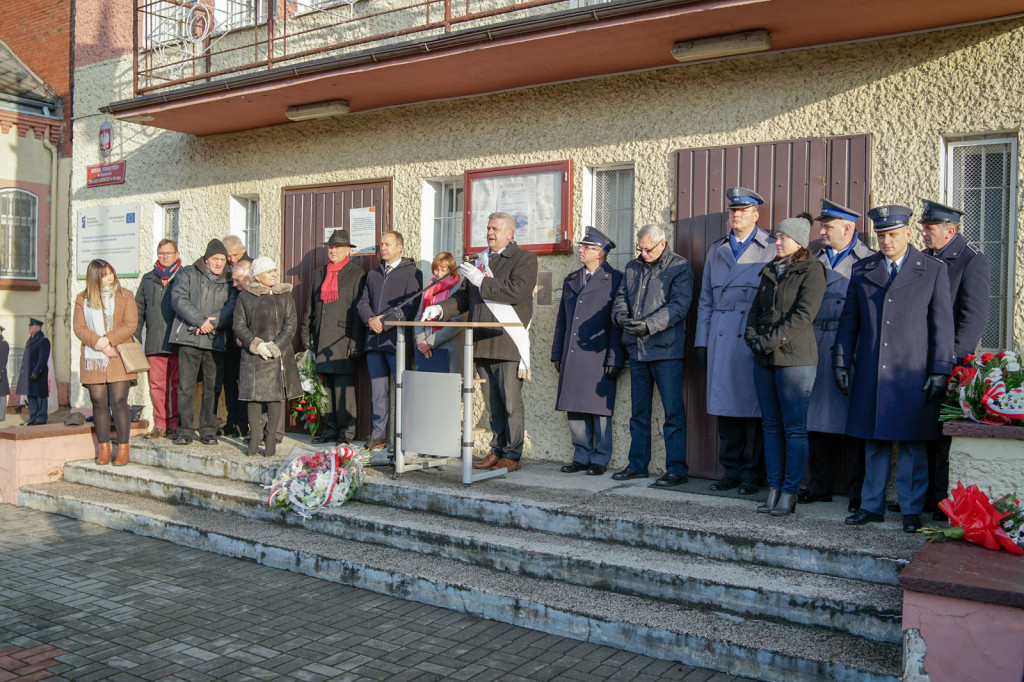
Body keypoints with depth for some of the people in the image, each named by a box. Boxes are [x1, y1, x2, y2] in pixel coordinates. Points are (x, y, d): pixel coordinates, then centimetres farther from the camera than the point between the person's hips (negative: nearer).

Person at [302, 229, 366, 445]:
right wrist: (307, 335, 14)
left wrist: (355, 342, -12)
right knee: (325, 386, 7)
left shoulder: (357, 274, 1)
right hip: (321, 340, 6)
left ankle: (346, 432, 0)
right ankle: (329, 430, 15)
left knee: (344, 386, -7)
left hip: (343, 338, -5)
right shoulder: (319, 274, 19)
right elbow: (312, 308, 21)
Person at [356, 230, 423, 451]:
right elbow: (362, 302, 16)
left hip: (397, 339, -5)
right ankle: (378, 434, 11)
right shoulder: (372, 274, 22)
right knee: (377, 389, 6)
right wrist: (370, 319, -5)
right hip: (374, 340, 5)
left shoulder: (412, 272, 2)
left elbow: (410, 306, -7)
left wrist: (384, 322, -13)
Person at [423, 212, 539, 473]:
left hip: (509, 343, -6)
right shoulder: (481, 260, 19)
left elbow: (517, 291, -17)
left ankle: (512, 455, 5)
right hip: (482, 343, 6)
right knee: (493, 404, 12)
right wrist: (441, 309, 6)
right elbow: (464, 297, 22)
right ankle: (497, 451, 20)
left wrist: (482, 281, -15)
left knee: (511, 403, -3)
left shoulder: (524, 258, -1)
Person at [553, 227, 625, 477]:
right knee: (574, 409, 8)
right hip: (572, 358, 6)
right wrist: (557, 354, 15)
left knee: (599, 409, 0)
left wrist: (614, 359, -12)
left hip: (598, 359, -6)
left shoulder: (614, 280, -2)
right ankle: (582, 457, 19)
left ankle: (600, 459, 12)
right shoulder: (571, 280, 17)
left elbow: (617, 323, -7)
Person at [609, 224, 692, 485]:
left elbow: (679, 305, -12)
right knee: (639, 410, 13)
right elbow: (621, 296, 14)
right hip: (637, 349, 6)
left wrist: (649, 325, -23)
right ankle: (637, 464, 23)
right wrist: (620, 314, -9)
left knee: (673, 411, -4)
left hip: (666, 349, -6)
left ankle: (677, 468, 2)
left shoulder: (680, 267, -3)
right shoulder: (632, 267, 16)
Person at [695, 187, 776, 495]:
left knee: (753, 407, -1)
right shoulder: (717, 250, 17)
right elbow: (705, 300, 17)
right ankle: (731, 469, 16)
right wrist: (701, 340, 10)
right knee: (725, 405, 6)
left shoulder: (772, 249, 4)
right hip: (720, 339, 4)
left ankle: (751, 473, 10)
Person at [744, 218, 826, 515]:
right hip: (764, 359, 7)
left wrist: (772, 340, -16)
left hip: (795, 358, -7)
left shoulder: (811, 270, -5)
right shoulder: (771, 270, 16)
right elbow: (755, 309, 17)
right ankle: (774, 489, 16)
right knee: (771, 426, 9)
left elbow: (804, 315, -14)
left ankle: (790, 493, 5)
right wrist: (752, 337, 0)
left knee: (794, 427, -1)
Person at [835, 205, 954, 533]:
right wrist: (841, 362, 6)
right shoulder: (862, 270, 11)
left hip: (913, 376, -2)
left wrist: (940, 371, -4)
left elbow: (943, 324, 1)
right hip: (870, 376, 3)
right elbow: (849, 321, 13)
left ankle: (911, 510, 13)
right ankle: (872, 505, 18)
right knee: (874, 442, 9)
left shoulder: (934, 270, 4)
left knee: (912, 444, 3)